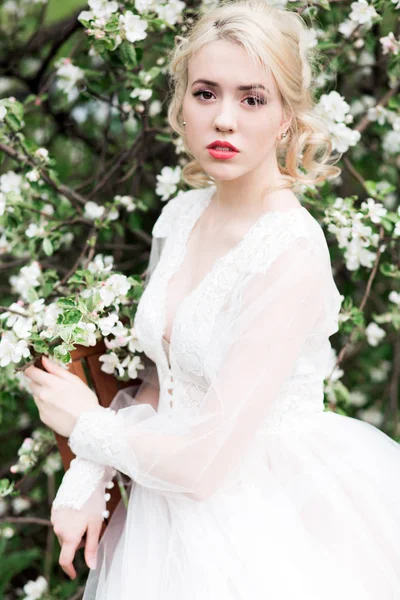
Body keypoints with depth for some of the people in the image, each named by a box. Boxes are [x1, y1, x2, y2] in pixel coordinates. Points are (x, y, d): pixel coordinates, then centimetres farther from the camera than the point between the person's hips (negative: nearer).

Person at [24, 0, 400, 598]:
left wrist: (87, 426, -10)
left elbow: (205, 461, -25)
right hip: (174, 513, 7)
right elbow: (160, 382, 8)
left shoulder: (292, 255, -25)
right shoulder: (181, 216, -1)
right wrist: (88, 481, -6)